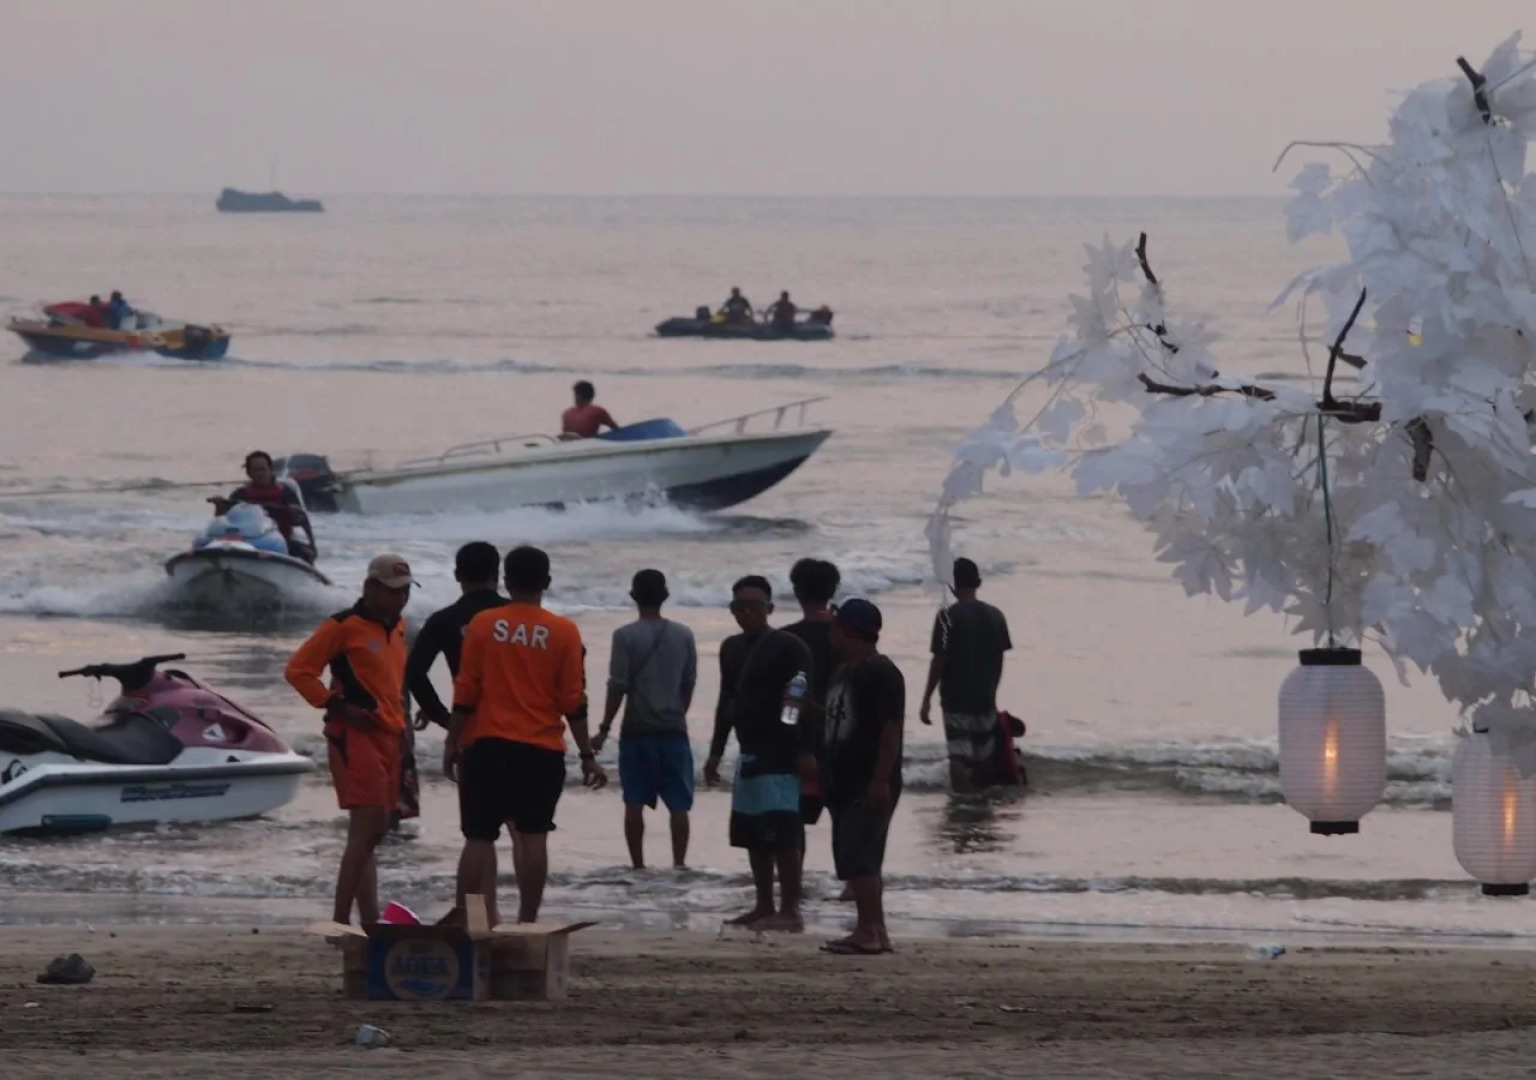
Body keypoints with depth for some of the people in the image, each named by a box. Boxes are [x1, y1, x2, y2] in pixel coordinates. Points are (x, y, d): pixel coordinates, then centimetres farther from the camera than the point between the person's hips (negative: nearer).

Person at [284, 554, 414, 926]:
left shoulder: (397, 627, 16)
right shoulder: (344, 626, -8)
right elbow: (299, 669, -9)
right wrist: (337, 706, -15)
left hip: (388, 735, 9)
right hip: (356, 736, -9)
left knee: (371, 830, 10)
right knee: (370, 825, -16)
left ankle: (369, 921, 13)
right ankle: (341, 920, -16)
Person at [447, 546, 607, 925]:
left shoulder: (483, 625, -1)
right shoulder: (564, 633, -2)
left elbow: (465, 692, 0)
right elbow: (573, 701, -1)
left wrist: (453, 742, 9)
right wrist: (587, 756, 6)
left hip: (488, 746, 0)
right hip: (542, 750, 0)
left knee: (479, 836, 4)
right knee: (533, 836, 3)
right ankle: (527, 923, 1)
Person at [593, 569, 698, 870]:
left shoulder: (626, 636, -7)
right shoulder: (683, 636, 4)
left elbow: (617, 687, -9)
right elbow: (689, 684, 10)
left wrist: (604, 729, -2)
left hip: (637, 731, -2)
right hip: (673, 730, 2)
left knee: (635, 802, 4)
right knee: (678, 804, 5)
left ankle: (638, 865, 3)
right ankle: (679, 863, 0)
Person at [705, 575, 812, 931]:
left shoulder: (788, 647, -10)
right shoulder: (731, 649, 14)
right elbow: (727, 702, 22)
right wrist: (716, 752, 20)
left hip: (781, 754, -9)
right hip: (749, 754, 9)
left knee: (782, 834, -11)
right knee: (753, 834, 11)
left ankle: (790, 911, -11)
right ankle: (764, 907, 18)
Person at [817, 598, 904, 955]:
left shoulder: (881, 674, -12)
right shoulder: (845, 673, 18)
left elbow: (891, 729, -18)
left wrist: (881, 781, -23)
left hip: (869, 785, -10)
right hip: (845, 784, 10)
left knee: (858, 859, -13)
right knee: (855, 860, 10)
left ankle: (869, 931, -13)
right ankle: (875, 931, 14)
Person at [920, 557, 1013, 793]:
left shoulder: (948, 617, -11)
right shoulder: (995, 616, 4)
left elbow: (939, 661, -12)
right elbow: (999, 661, 9)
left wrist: (927, 699, -5)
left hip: (956, 699, -5)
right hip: (985, 698, 5)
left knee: (959, 756, -6)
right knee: (982, 758, 14)